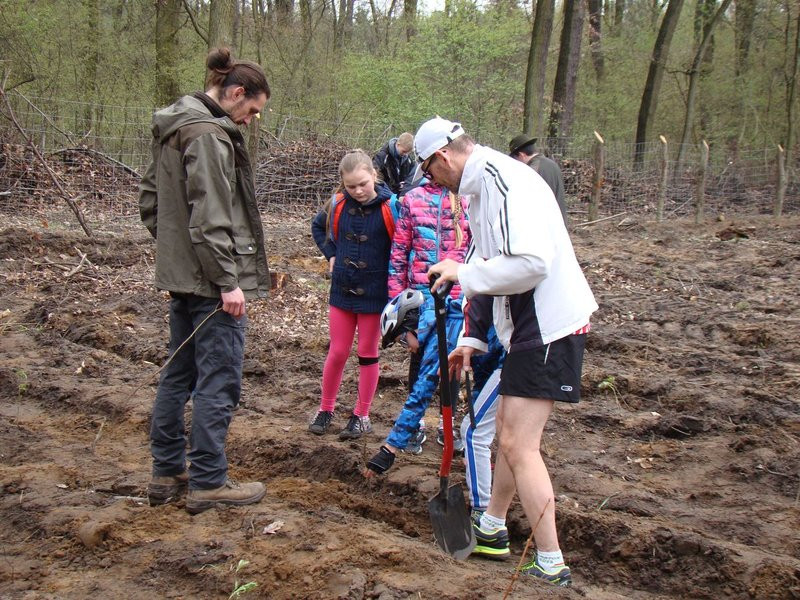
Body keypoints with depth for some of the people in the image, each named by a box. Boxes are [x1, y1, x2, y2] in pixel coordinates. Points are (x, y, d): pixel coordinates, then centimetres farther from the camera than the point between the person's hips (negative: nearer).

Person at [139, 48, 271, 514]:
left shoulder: (174, 129, 14)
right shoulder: (210, 135, -16)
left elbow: (150, 200, 20)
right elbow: (210, 219, -22)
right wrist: (228, 281, -19)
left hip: (180, 275, 10)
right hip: (211, 280, -10)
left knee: (179, 374, 16)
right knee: (219, 381, -1)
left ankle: (167, 473, 25)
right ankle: (208, 483, 7)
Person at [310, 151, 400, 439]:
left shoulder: (390, 206, -15)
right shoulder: (337, 204, -4)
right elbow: (318, 226, 17)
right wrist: (330, 254, 6)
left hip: (374, 293, -3)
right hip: (342, 288, 3)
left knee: (367, 353, 9)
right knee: (337, 352, 10)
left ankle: (362, 416, 21)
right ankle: (325, 409, 25)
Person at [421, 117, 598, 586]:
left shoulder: (506, 180, -18)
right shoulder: (482, 187, 14)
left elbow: (533, 262, -30)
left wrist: (463, 273, -17)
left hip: (550, 324, -10)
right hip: (526, 324, 10)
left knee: (519, 445, -9)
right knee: (511, 432, 21)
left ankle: (552, 566, 0)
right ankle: (491, 526, 38)